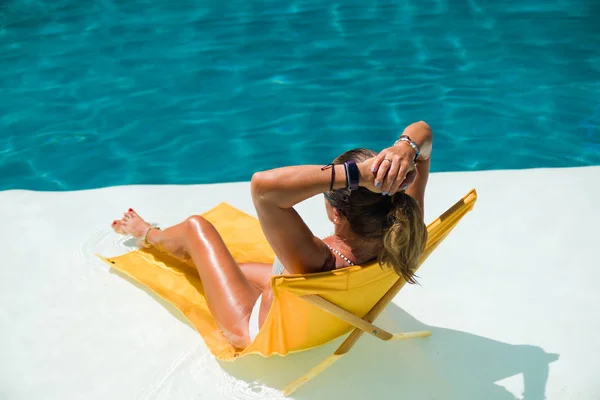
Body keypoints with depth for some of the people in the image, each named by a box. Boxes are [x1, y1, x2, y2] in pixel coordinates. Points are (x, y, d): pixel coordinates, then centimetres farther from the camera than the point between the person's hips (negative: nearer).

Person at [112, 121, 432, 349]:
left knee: (195, 227, 12)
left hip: (259, 331, -5)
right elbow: (422, 132, -26)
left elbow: (263, 185, -62)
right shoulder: (397, 242, -32)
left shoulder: (320, 263, -48)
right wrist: (406, 148, -49)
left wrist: (356, 173, -64)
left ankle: (147, 235, 48)